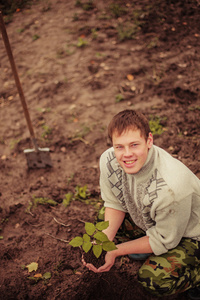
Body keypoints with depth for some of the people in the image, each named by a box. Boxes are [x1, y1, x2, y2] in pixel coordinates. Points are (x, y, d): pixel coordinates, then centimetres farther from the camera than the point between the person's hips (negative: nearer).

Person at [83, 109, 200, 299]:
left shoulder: (171, 186, -41)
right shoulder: (108, 161, -24)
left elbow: (164, 240, -25)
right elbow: (114, 204, -6)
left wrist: (115, 251, -23)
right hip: (148, 219, 6)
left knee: (153, 279, -22)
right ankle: (144, 244, 18)